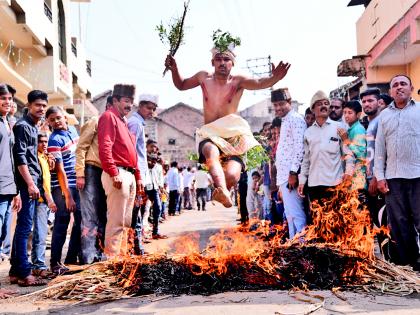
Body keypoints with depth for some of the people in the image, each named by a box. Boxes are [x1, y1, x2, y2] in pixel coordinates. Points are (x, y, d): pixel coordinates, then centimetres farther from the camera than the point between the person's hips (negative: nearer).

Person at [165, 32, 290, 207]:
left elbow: (260, 83, -21)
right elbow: (181, 85, 24)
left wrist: (273, 78, -43)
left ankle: (222, 190, 12)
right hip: (209, 135, 1)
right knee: (211, 152, -38)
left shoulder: (238, 81, -2)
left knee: (232, 176, -24)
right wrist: (174, 70, 4)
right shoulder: (204, 77, 8)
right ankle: (223, 192, -62)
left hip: (233, 135, -1)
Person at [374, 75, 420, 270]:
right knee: (399, 223, 5)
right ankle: (404, 263, 11)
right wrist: (380, 176, 6)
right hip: (393, 177, 3)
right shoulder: (384, 115, 16)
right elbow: (379, 148, 14)